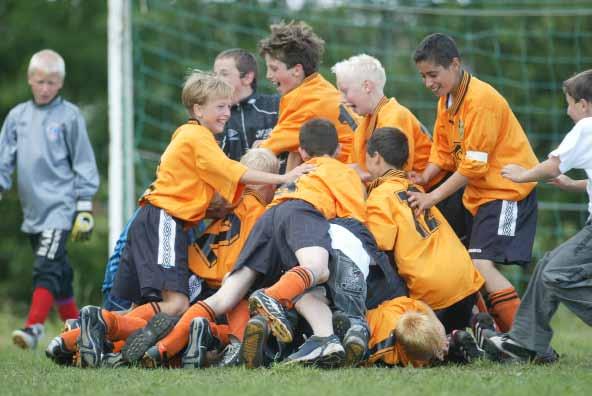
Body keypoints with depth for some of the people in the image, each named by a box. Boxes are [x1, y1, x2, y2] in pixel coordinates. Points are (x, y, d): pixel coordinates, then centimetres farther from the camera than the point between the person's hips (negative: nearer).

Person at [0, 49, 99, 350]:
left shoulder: (69, 115, -2)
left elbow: (83, 163, 0)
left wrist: (84, 208, -2)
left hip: (59, 204, -5)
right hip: (32, 209, 5)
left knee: (47, 267, -18)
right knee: (59, 273, 12)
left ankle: (34, 327, -26)